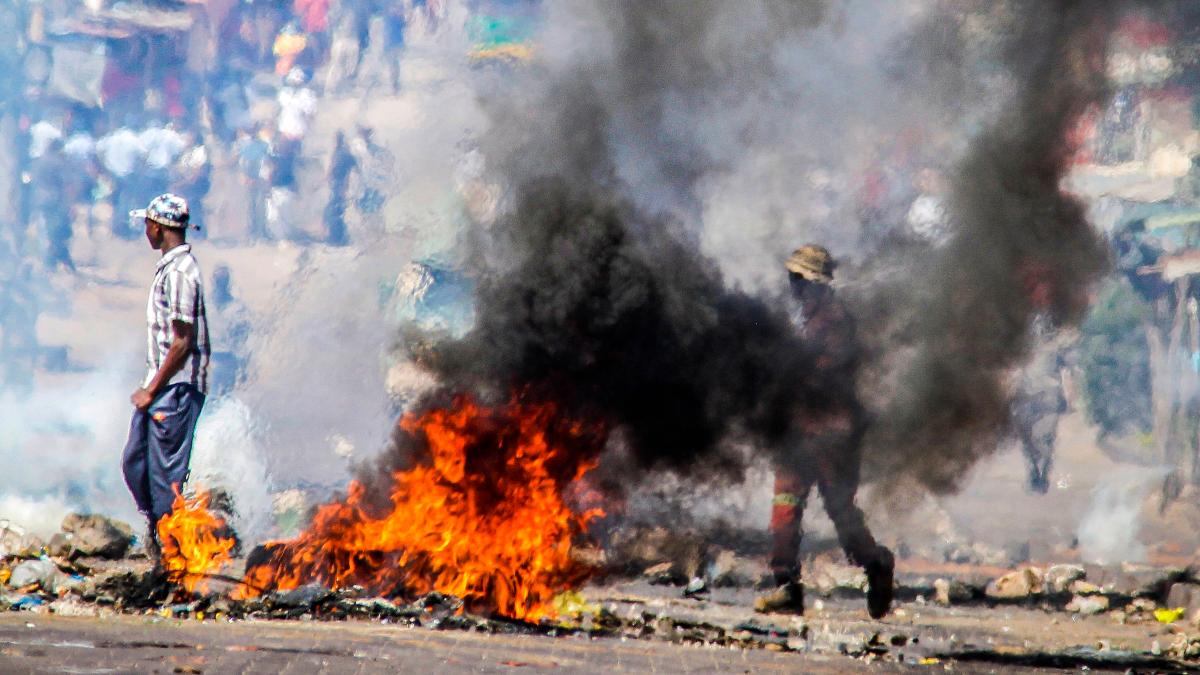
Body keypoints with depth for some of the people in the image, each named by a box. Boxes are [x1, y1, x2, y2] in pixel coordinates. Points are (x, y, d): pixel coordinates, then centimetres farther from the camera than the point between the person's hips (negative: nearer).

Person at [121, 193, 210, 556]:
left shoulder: (179, 272, -18)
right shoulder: (169, 266, 12)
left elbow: (183, 343, -21)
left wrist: (152, 391, -16)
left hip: (176, 389, -10)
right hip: (161, 387, 10)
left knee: (166, 474, -4)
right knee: (135, 462, 14)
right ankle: (157, 532, 24)